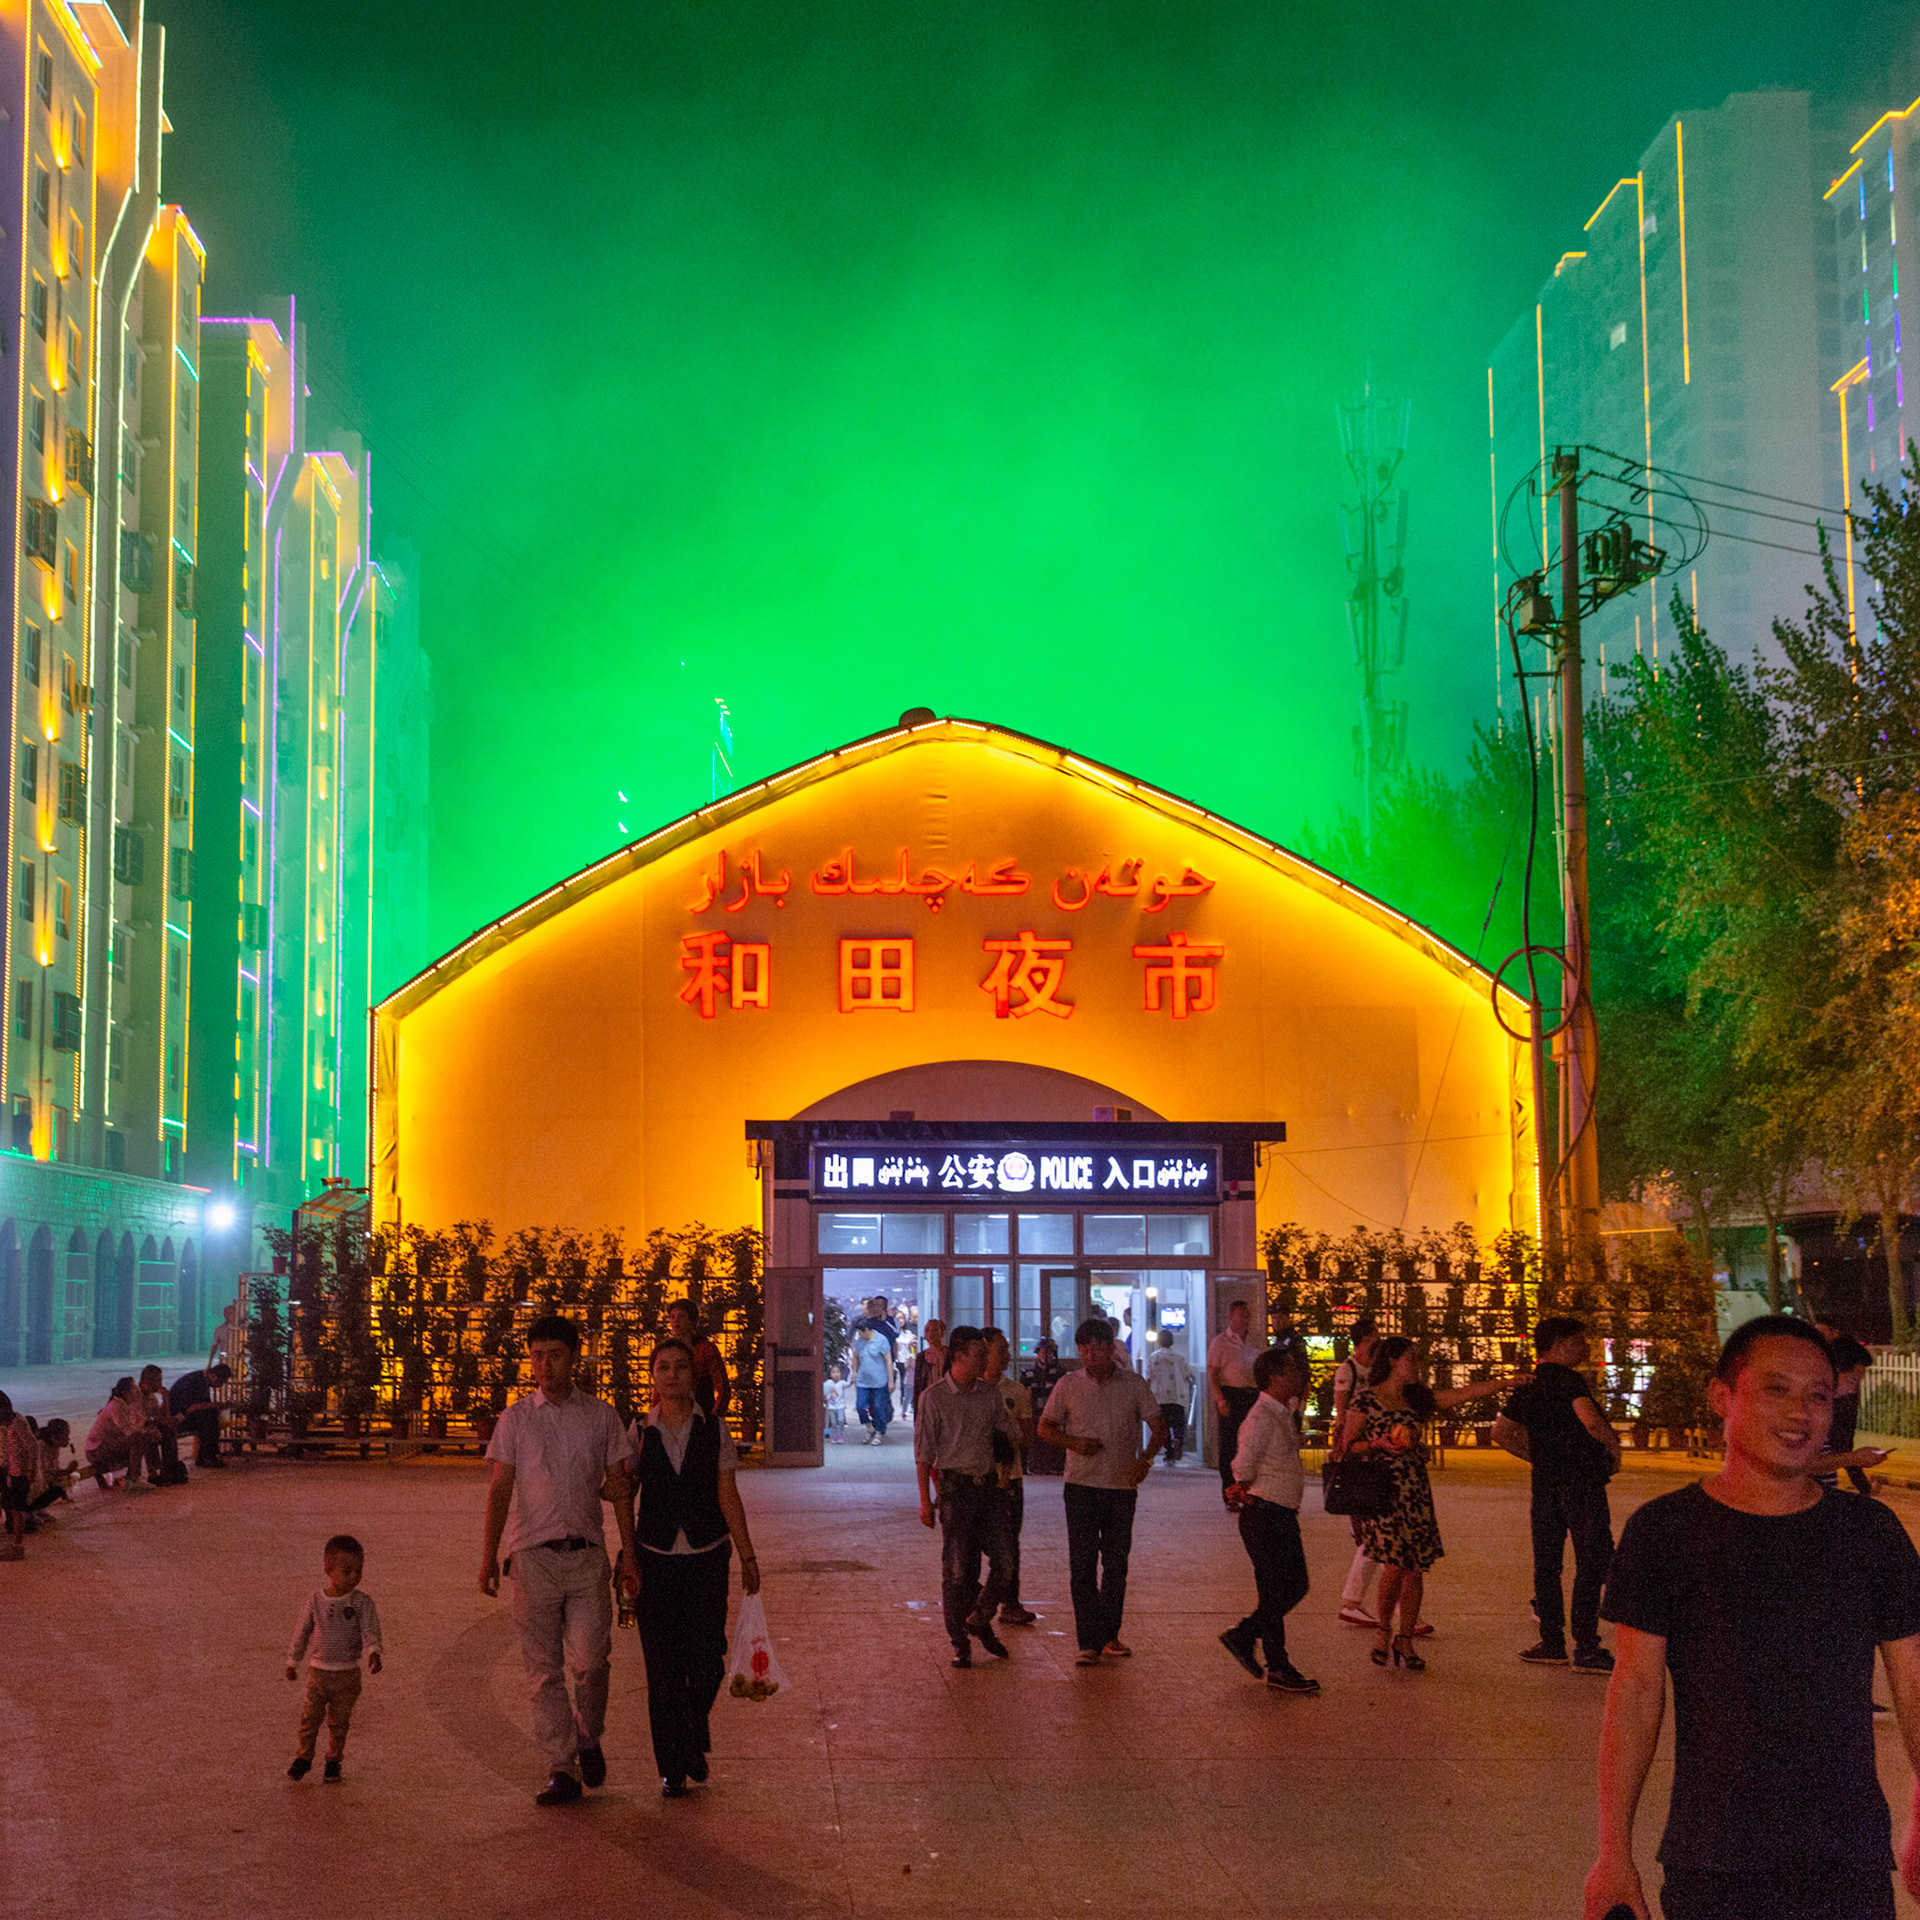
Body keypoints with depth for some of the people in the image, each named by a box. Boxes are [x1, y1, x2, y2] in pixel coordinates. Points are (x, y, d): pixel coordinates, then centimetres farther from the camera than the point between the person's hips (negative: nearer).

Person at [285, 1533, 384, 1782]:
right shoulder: (315, 1601, -4)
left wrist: (373, 1652, -37)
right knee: (310, 1717, 4)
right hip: (318, 1671, 1)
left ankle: (333, 1760, 27)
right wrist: (292, 1662, 14)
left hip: (347, 1675, -1)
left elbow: (370, 1630, -17)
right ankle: (304, 1758, 23)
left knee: (339, 1721, 10)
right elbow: (301, 1633, 8)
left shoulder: (362, 1603, -9)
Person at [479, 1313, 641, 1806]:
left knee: (589, 1659, -7)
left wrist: (630, 1555, 6)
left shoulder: (601, 1417, 8)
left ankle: (588, 1736, 20)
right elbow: (500, 1488, 5)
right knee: (543, 1668, 0)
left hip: (587, 1553, 0)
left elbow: (619, 1488, 9)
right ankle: (561, 1769, 6)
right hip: (533, 1556, 0)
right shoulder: (516, 1418, 7)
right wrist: (489, 1554, -3)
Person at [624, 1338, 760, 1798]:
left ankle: (695, 1740, 26)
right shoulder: (640, 1432, 1)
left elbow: (728, 1497, 5)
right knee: (663, 1668, 0)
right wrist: (625, 1556, -1)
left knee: (707, 1661, -3)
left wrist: (748, 1556, 5)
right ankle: (672, 1767, 13)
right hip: (656, 1557, 0)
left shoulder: (714, 1429, 2)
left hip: (708, 1555, 0)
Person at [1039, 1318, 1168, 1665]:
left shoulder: (1133, 1385, 3)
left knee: (1116, 1563, 8)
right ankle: (1089, 1640, -3)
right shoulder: (1067, 1385, 2)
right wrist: (1073, 1442, -12)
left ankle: (1110, 1635, 21)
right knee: (1082, 1564, -5)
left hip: (1122, 1484, 1)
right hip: (1081, 1484, -1)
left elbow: (1159, 1428, 2)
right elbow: (1045, 1428, 7)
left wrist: (1146, 1458, -17)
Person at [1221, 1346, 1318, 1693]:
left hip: (1284, 1515, 10)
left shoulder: (1284, 1414, 12)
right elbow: (1244, 1467, -22)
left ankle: (1242, 1637, 23)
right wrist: (1244, 1487, -2)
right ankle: (1278, 1671, 10)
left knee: (1295, 1586, 14)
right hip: (1264, 1516, -10)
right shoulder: (1261, 1419, -19)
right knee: (1275, 1593, -2)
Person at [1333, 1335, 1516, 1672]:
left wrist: (1505, 1383, 2)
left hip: (1416, 1490, 5)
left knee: (1416, 1567, 1)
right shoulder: (1365, 1401, -1)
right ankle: (1384, 1633, 10)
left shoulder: (1417, 1398, 14)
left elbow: (1465, 1393, 9)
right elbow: (1347, 1446, 0)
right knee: (1395, 1563, -12)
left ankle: (1404, 1642, 10)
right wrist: (1379, 1444, -16)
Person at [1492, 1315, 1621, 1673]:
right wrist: (1614, 1447, -8)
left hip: (1545, 1483, 8)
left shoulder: (1528, 1386, 13)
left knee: (1546, 1562, 11)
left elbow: (1501, 1432, 19)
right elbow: (1590, 1421, -25)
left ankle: (1551, 1643, 14)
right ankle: (1586, 1650, -6)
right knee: (1592, 1562, -4)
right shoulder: (1568, 1379, -11)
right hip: (1582, 1482, -8)